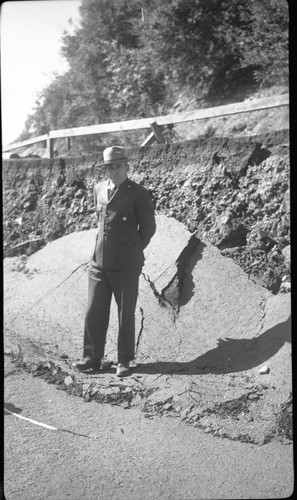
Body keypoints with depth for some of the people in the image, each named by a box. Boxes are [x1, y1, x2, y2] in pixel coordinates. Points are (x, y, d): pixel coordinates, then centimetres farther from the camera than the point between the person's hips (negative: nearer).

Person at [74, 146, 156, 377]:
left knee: (126, 315, 6)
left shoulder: (139, 193, -7)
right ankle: (93, 358, 19)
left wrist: (133, 252, 7)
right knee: (94, 313, 6)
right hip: (99, 263, 5)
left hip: (126, 266, -4)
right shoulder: (99, 189, 9)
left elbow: (148, 227, 0)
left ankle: (124, 361, 19)